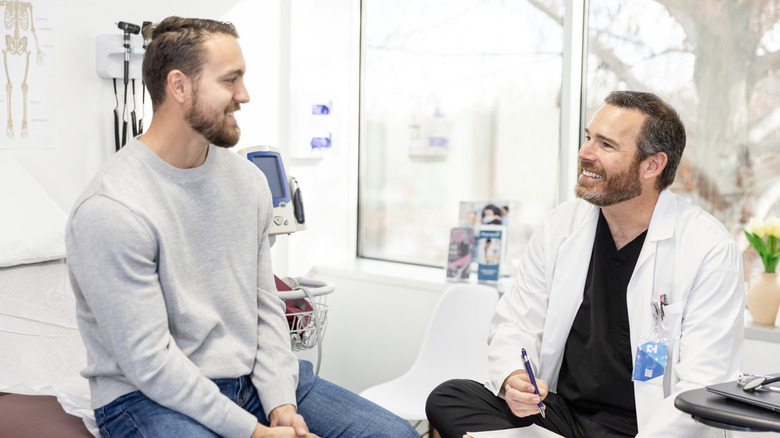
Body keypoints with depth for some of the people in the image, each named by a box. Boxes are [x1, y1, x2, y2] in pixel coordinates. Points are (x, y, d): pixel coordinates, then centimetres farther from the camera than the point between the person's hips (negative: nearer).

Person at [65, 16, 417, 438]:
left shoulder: (247, 179, 4)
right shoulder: (110, 211, -19)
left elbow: (264, 302, 7)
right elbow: (150, 363, -19)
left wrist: (281, 404, -5)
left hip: (252, 375, 7)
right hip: (152, 398, -6)